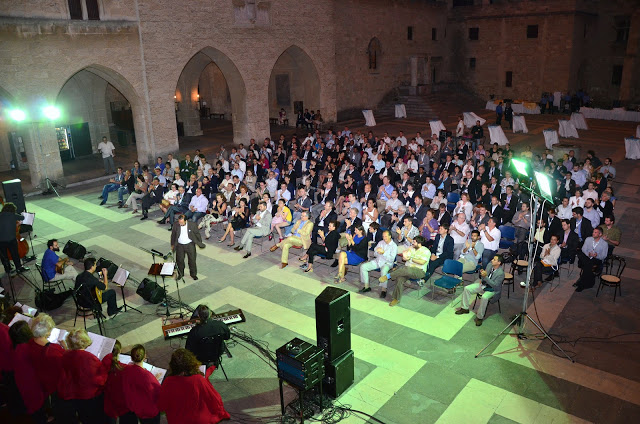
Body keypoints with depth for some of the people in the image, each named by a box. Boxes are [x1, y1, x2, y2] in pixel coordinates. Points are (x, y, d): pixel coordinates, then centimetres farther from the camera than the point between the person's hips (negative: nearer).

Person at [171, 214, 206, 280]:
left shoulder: (192, 225, -16)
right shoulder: (176, 225, -11)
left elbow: (197, 234, -2)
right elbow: (173, 235, 4)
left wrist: (200, 243, 6)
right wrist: (172, 245, 10)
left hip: (190, 245, -1)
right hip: (180, 245, 1)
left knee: (192, 260, 8)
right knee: (179, 260, 11)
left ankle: (193, 274, 27)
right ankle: (180, 274, 33)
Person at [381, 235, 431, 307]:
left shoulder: (426, 251, 0)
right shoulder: (411, 248, 18)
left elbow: (422, 262, -13)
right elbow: (404, 258, 14)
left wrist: (411, 259, -6)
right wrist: (405, 256, -10)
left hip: (419, 271, -5)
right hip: (407, 269, 5)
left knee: (406, 270, -39)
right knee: (399, 279, -27)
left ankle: (388, 276, -30)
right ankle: (396, 299, -18)